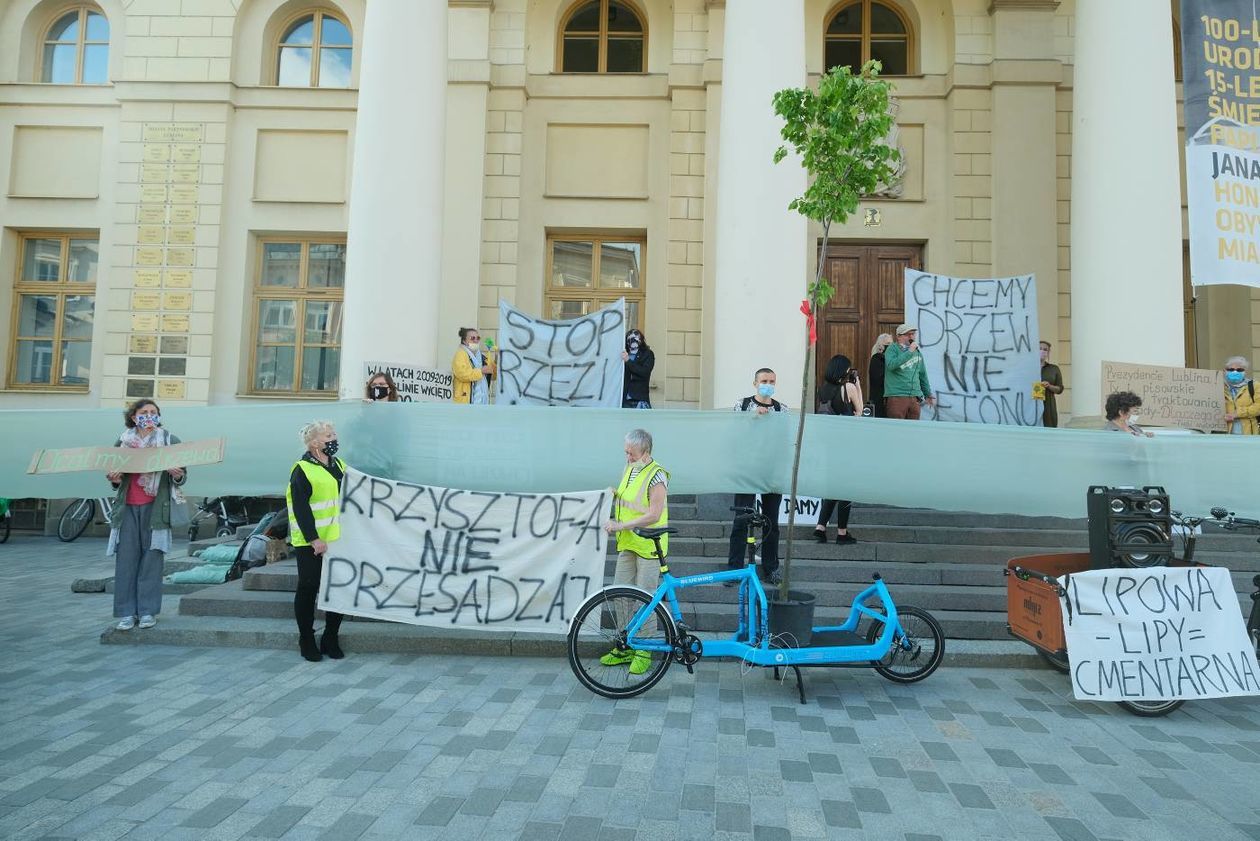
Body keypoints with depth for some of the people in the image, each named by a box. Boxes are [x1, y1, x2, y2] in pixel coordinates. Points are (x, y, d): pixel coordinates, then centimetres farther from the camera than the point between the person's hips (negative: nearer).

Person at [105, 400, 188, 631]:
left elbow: (182, 476, 7)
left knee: (151, 557, -2)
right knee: (126, 558, 0)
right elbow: (113, 475, 19)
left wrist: (177, 475, -16)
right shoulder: (122, 442, 12)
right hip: (127, 506, 2)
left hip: (155, 507, -2)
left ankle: (148, 611, 5)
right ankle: (126, 613, 7)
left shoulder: (170, 441, 6)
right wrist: (114, 480, -4)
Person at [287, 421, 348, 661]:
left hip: (339, 540, 7)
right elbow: (300, 509, -16)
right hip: (310, 544, -7)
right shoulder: (302, 471, -11)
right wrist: (314, 540, -20)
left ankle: (330, 639, 22)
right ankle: (306, 640, 17)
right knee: (308, 589, 4)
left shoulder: (339, 465, 12)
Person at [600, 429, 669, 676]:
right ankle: (625, 647, 22)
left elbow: (653, 515, -20)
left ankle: (644, 651, 11)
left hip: (649, 545, -8)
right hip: (627, 544, 8)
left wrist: (622, 525, -20)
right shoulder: (628, 469, 11)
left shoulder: (656, 476, -15)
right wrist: (614, 495, 5)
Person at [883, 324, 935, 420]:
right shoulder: (893, 348, 0)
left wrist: (928, 394, 27)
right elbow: (891, 365, -21)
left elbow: (922, 375, 25)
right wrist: (909, 352, -17)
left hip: (915, 398, 6)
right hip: (896, 397, -6)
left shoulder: (917, 352, 17)